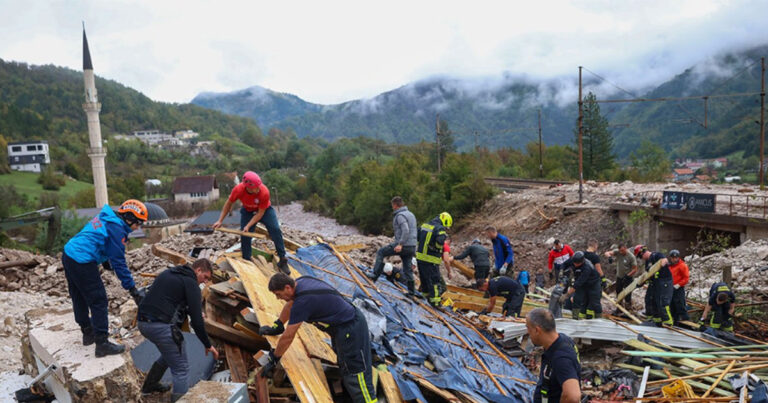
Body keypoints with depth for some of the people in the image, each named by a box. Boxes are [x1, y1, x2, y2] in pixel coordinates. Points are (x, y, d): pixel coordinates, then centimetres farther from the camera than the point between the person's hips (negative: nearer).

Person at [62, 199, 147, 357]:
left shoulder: (106, 218, 12)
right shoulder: (116, 228, -15)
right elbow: (119, 261, -17)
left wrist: (104, 260, 23)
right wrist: (132, 289, -16)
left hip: (68, 254, 10)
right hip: (82, 263, -10)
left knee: (79, 298, 21)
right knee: (98, 302, -3)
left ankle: (88, 333, 38)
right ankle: (102, 344, 2)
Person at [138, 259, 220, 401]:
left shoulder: (168, 273, 19)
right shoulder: (191, 283, -6)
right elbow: (197, 321, -9)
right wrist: (208, 345, 1)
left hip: (143, 323, 9)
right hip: (162, 326, -9)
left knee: (170, 353, 33)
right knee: (181, 369, 1)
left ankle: (150, 385, 49)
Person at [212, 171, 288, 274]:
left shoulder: (264, 192, -37)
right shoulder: (238, 189, -31)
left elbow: (261, 213, -26)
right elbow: (228, 204, -10)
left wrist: (248, 226, -30)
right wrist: (220, 221, -9)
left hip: (265, 210, -2)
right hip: (247, 211, 2)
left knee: (276, 230, -19)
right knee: (244, 235, -6)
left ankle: (282, 260, -10)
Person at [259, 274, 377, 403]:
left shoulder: (302, 301, -27)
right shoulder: (301, 281, -1)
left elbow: (287, 337, -18)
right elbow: (290, 305, 19)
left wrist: (273, 360, -5)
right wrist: (276, 326, 25)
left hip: (351, 330, -10)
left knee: (357, 374, -7)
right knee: (345, 368, 25)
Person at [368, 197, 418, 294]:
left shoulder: (400, 215, -10)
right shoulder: (411, 214, 19)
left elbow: (405, 231, -25)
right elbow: (415, 230, 23)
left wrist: (400, 244, -28)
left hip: (403, 245, -9)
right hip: (412, 246, 9)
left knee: (380, 252, 4)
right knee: (408, 269, 13)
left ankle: (375, 275, 0)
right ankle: (411, 291, 13)